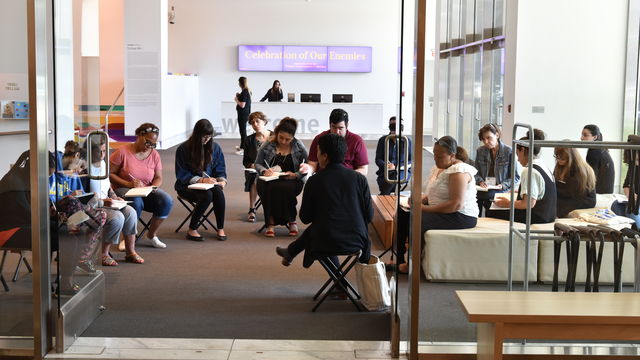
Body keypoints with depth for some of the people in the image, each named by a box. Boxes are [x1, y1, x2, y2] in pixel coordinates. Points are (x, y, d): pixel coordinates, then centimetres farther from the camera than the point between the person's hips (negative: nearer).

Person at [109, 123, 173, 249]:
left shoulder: (154, 155, 4)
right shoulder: (122, 152, -10)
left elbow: (158, 178, 8)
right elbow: (109, 174, -10)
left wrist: (153, 187, -16)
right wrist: (129, 184, -21)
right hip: (123, 190, -4)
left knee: (167, 201, -24)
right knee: (136, 202, -39)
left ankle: (151, 236, -4)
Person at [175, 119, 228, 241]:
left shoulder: (215, 147, 5)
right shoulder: (183, 149, -7)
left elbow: (220, 170, 10)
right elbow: (181, 175, -7)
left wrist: (222, 180, -13)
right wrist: (201, 180, -18)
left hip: (209, 183, 3)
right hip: (187, 186, -3)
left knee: (218, 192, -32)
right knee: (207, 195, -34)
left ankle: (220, 229, -20)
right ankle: (192, 230, -18)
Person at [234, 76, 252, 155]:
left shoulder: (244, 92, -20)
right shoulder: (248, 91, 10)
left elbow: (242, 105, -23)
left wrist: (236, 100, -8)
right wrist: (239, 96, 10)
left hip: (243, 114, -10)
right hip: (246, 113, 10)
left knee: (243, 131, -4)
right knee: (243, 130, 19)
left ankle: (243, 149, -1)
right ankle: (242, 146, 30)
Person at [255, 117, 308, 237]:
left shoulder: (299, 146, 4)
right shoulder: (267, 146, 6)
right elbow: (257, 164, 11)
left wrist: (296, 175, -14)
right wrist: (264, 171, -11)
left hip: (292, 181, -1)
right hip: (270, 180, 1)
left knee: (282, 188, -36)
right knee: (267, 188, -35)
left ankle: (291, 221, -15)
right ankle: (270, 223, -22)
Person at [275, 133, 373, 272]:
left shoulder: (314, 181, -9)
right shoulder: (360, 179, -5)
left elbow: (305, 218, -2)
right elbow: (369, 215, -1)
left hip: (327, 243, -2)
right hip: (357, 243, 2)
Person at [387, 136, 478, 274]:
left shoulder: (459, 171, -19)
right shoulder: (438, 168, 11)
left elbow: (456, 205, -26)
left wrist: (426, 209, -22)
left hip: (460, 216, -10)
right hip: (439, 210, 10)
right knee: (402, 215, 2)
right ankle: (399, 260, 4)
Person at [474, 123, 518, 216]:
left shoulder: (509, 152, -2)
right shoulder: (480, 151, 10)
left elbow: (515, 177, 1)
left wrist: (503, 185, -14)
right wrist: (480, 181, -5)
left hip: (500, 192, -3)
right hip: (481, 193, 3)